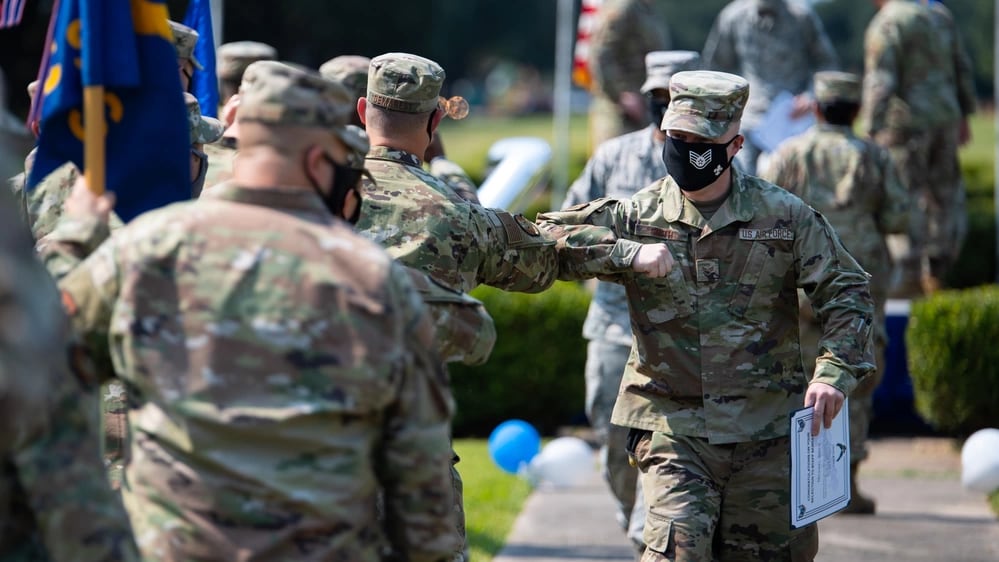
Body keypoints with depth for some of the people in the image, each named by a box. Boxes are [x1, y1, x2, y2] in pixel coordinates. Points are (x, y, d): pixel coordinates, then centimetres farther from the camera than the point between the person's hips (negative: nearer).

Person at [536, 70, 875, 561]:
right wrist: (629, 253, -19)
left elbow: (846, 293, 3)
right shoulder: (637, 217, 1)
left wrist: (834, 372, -12)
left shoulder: (784, 217, 0)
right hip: (673, 425, -1)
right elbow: (546, 239, -6)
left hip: (766, 432, 1)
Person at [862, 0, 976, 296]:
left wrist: (872, 133, -18)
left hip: (906, 121, -7)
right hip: (945, 116, 7)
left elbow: (880, 84, -19)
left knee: (906, 197, -2)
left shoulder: (885, 26, -13)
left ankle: (910, 275, -2)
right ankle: (938, 269, 18)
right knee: (944, 193, 14)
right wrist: (963, 116, 24)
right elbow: (962, 69, 16)